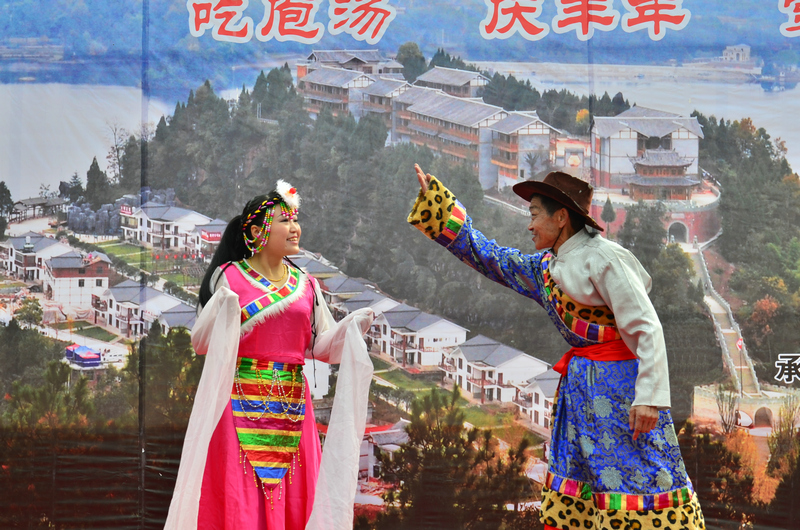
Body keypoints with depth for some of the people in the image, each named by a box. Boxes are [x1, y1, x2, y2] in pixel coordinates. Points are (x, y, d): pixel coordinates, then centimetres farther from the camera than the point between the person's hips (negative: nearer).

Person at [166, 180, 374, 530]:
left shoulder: (305, 284, 13)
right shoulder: (229, 277, 0)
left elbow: (320, 346, 13)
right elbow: (201, 342, -2)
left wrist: (351, 328, -4)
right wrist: (221, 311, -20)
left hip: (291, 407, 4)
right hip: (241, 406, -4)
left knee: (292, 500, 2)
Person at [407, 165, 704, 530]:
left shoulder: (602, 259, -14)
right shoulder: (545, 267, 12)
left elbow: (647, 328, -17)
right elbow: (488, 256, 22)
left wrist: (648, 395, -25)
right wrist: (433, 197, 22)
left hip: (619, 386, -9)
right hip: (579, 386, 9)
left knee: (634, 478, -11)